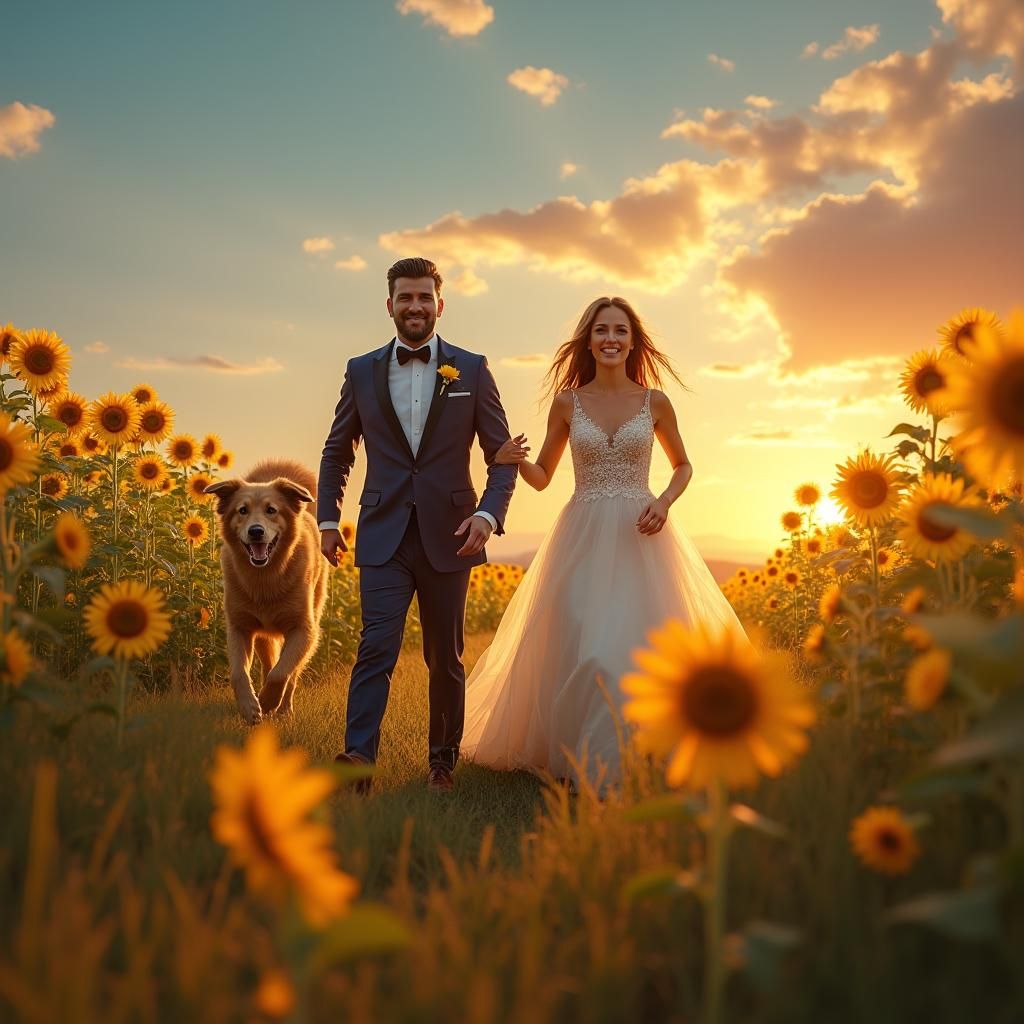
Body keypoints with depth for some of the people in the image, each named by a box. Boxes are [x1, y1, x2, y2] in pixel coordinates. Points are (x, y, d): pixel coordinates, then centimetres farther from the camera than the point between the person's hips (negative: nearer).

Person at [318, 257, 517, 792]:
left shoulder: (471, 369, 3)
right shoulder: (361, 371, 7)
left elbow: (502, 455, 3)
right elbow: (336, 452, 16)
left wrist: (489, 514, -13)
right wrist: (328, 518, 7)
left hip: (449, 536, 0)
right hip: (384, 535, 0)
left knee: (445, 657, 10)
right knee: (376, 647, -13)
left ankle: (442, 759, 26)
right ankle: (358, 760, -16)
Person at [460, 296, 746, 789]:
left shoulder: (654, 401, 4)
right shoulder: (568, 401, 5)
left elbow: (683, 465, 16)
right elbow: (542, 477, 11)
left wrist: (664, 502, -4)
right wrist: (515, 460, -11)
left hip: (639, 540, 0)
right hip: (583, 538, 0)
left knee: (640, 647, -7)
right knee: (581, 651, -8)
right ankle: (585, 762, 9)